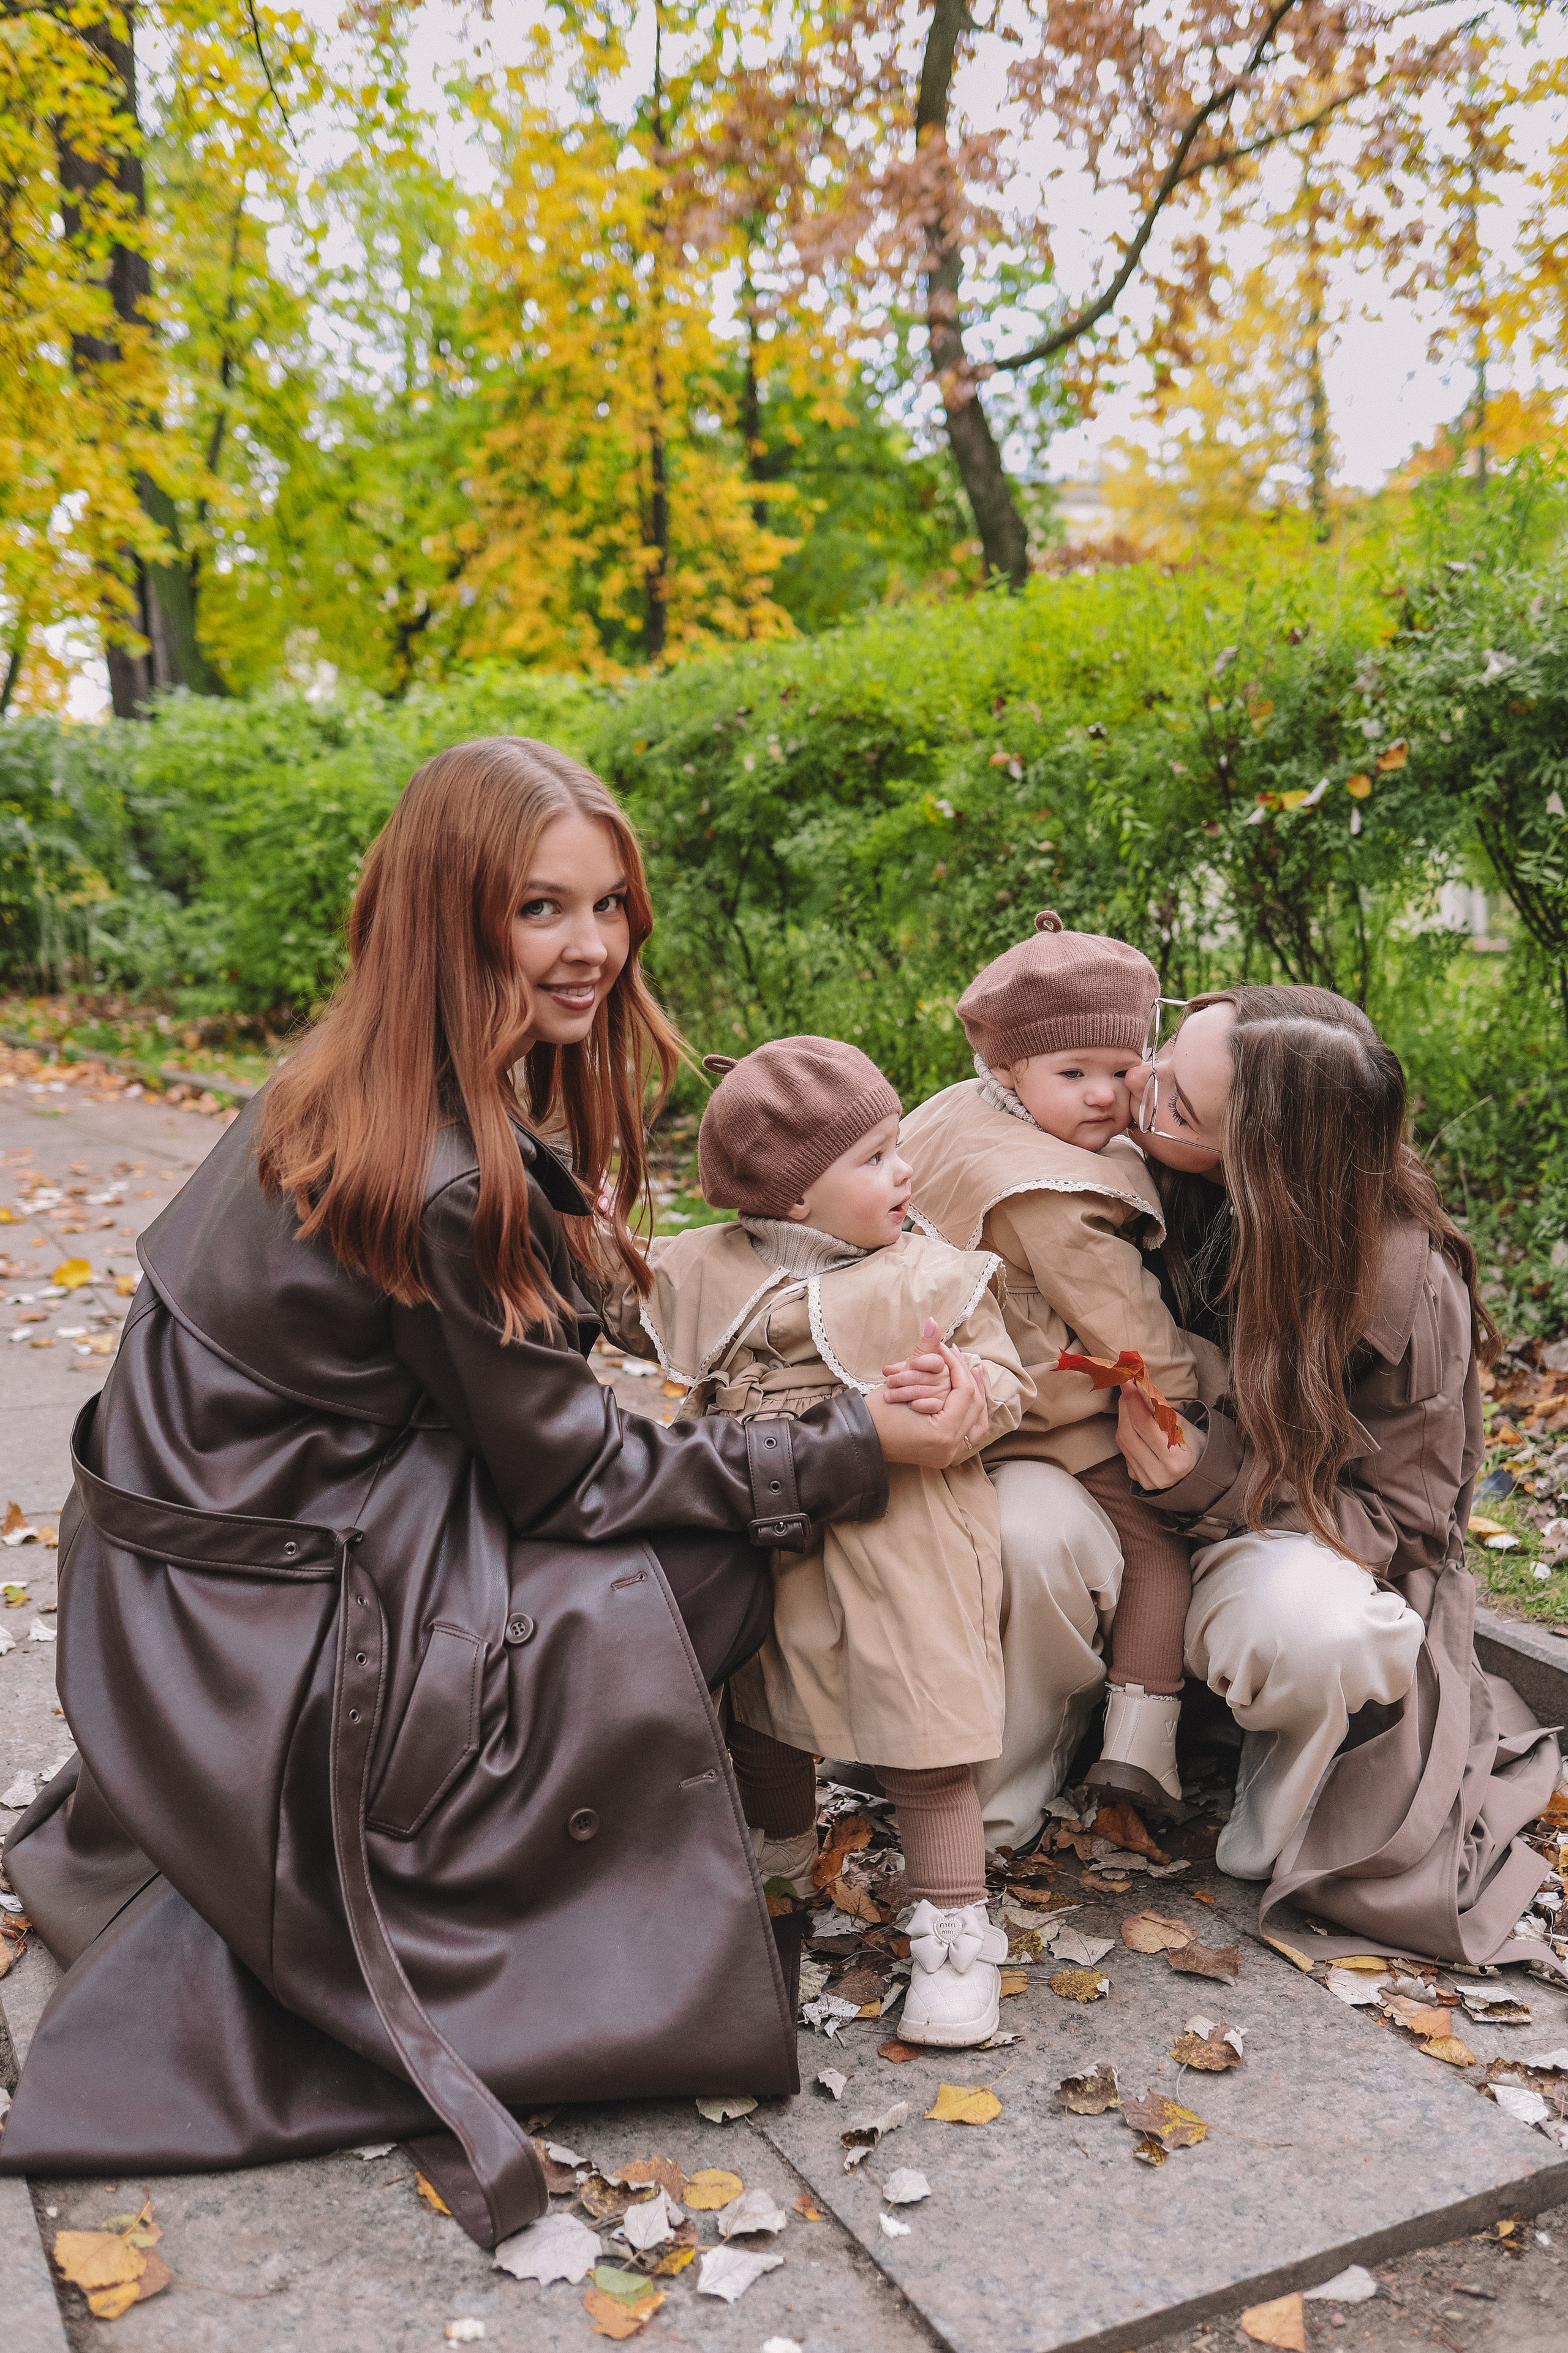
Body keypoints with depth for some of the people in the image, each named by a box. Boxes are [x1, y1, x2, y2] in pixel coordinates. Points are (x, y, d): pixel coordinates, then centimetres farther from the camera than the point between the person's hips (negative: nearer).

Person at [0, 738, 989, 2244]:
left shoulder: (349, 1095, 2)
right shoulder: (446, 1181, -27)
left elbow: (522, 1414, 10)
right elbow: (564, 1474, -17)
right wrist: (854, 1448, -14)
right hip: (255, 1655, -9)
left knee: (698, 1505, 6)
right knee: (711, 1564, -12)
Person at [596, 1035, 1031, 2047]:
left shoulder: (934, 1278, -8)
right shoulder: (703, 1271, -2)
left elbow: (1007, 1383, -6)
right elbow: (620, 1306, 16)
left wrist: (962, 1391, -26)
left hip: (899, 1560, -4)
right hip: (761, 1556, 4)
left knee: (923, 1742, 1)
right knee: (761, 1722, 24)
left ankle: (954, 1926, 19)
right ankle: (786, 1859, 51)